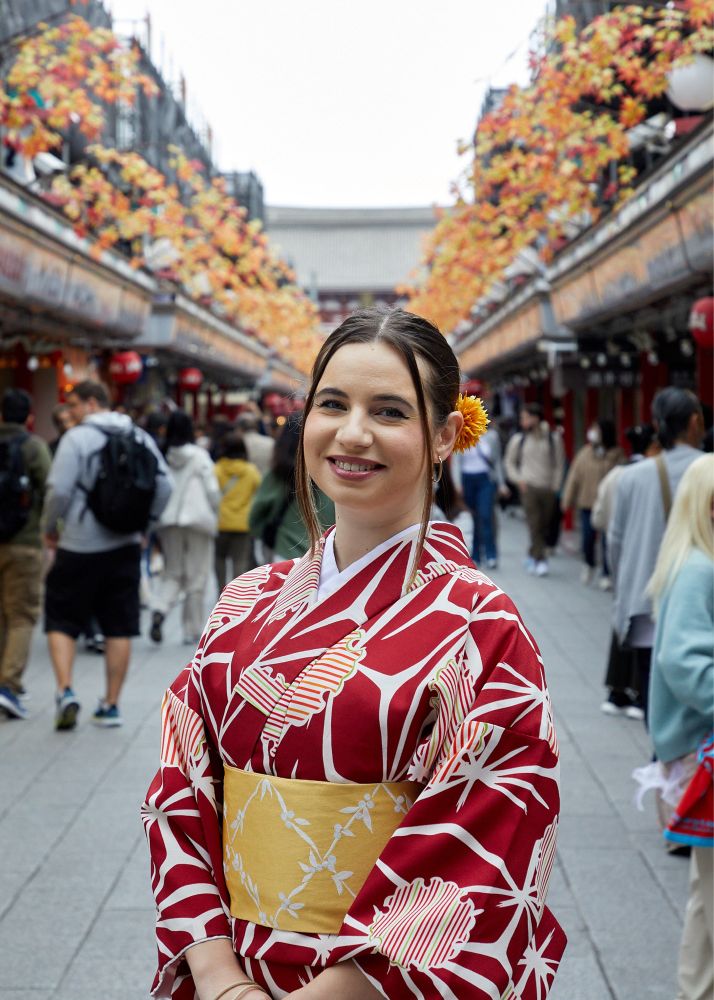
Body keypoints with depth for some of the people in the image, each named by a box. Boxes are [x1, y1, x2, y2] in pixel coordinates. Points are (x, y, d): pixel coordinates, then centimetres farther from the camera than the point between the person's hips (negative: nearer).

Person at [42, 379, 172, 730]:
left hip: (79, 547, -4)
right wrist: (142, 523, 13)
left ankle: (65, 691, -7)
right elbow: (164, 487, 3)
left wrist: (50, 528, 2)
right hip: (125, 547, 4)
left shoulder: (76, 438, -9)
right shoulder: (141, 438, 6)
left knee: (61, 622, 8)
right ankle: (111, 705, 12)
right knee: (119, 628, 9)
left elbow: (59, 491, -14)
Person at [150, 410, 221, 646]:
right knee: (196, 578, 7)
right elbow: (212, 490, -7)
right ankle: (193, 629, 10)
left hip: (168, 521, 3)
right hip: (198, 519, -3)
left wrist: (154, 521, 8)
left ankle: (159, 609, -14)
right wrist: (214, 515, 8)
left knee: (171, 573, 13)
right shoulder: (199, 456, -7)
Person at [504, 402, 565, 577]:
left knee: (544, 526, 6)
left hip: (548, 489, 1)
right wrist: (519, 480, 2)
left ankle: (531, 555, 24)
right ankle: (540, 560, -12)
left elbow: (559, 464, 7)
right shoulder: (518, 440, 4)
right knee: (534, 524, -11)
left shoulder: (553, 438, 3)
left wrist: (555, 485, 0)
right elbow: (509, 462, 14)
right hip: (529, 487, -1)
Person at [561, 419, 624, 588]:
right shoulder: (585, 454, 4)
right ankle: (589, 565, 32)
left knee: (608, 542, 0)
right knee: (587, 539, 3)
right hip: (587, 504, 3)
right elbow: (574, 477, 8)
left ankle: (606, 576, 12)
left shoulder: (617, 456, -6)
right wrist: (568, 500, 8)